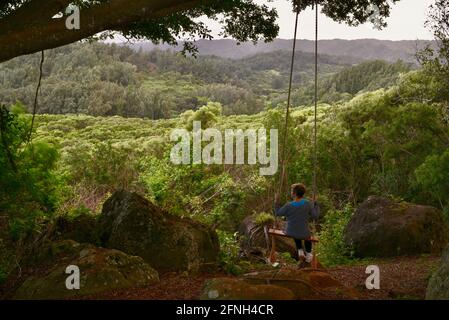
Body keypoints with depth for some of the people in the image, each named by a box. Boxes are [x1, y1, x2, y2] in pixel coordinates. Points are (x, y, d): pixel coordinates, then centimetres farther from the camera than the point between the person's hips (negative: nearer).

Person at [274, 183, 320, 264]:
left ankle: (300, 250, 35)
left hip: (290, 233, 0)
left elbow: (278, 213, -5)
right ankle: (308, 254, 46)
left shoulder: (288, 205, -22)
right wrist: (315, 203, 1)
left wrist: (276, 201, 4)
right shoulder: (307, 204, -19)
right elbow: (315, 216, -8)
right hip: (303, 234, 0)